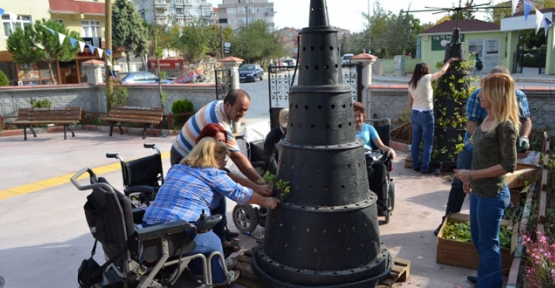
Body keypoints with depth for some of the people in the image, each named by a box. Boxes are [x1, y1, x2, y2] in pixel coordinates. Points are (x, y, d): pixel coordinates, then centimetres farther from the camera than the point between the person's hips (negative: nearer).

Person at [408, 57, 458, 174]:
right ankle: (425, 167, 4)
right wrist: (449, 61, 20)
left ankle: (415, 165, 18)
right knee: (428, 142, 2)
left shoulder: (411, 83, 6)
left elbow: (410, 102, 10)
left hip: (414, 114, 6)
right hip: (426, 114, -6)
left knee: (415, 140, 11)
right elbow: (442, 71, 4)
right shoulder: (426, 79, -10)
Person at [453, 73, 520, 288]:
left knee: (488, 243, 8)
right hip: (479, 191, 9)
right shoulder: (488, 120, 3)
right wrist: (471, 179, 12)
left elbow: (509, 165, -22)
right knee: (478, 237, 23)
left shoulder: (505, 125, -22)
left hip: (493, 194, -9)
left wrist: (472, 174, -20)